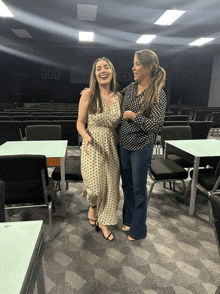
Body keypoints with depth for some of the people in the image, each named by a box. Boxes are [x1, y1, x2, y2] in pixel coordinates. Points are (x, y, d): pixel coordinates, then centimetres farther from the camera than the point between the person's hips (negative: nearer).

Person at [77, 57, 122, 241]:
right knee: (96, 186, -10)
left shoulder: (119, 97, 5)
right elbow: (80, 123, -3)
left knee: (110, 186, 10)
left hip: (111, 147, 4)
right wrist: (86, 136, -23)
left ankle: (103, 221, 33)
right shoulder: (88, 95, -5)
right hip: (93, 146, -3)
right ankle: (92, 206, 30)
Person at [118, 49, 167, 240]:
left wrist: (133, 116, -16)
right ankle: (129, 221, 41)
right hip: (124, 145, 7)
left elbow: (156, 125, -19)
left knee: (139, 189, 7)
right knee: (127, 185, 19)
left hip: (141, 148, -6)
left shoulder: (158, 94, -14)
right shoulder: (131, 88, 5)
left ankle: (138, 230, 29)